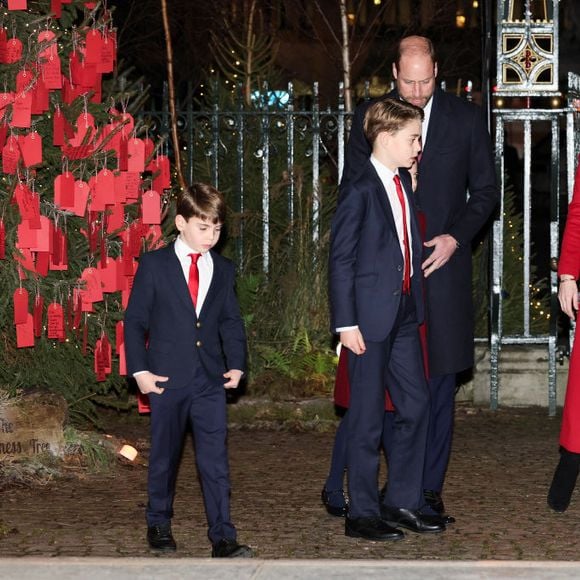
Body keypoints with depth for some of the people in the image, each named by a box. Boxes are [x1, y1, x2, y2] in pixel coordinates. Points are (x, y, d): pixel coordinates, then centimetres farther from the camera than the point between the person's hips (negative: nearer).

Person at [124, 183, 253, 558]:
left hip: (211, 379, 2)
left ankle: (223, 538, -5)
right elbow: (135, 320, -1)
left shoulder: (223, 270, 9)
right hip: (167, 378, -2)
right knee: (165, 455, 9)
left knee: (215, 457, -4)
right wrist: (139, 370, -8)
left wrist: (236, 364, 3)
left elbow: (232, 321, 15)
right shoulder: (155, 265, -1)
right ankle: (159, 525, 27)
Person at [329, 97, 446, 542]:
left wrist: (417, 303, 13)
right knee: (368, 416, -1)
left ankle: (403, 503, 20)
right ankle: (362, 514, 8)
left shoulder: (403, 183, 11)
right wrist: (346, 323, -16)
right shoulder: (360, 191, -13)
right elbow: (340, 261, -13)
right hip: (372, 318, -8)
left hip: (405, 312, 8)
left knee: (416, 404, 10)